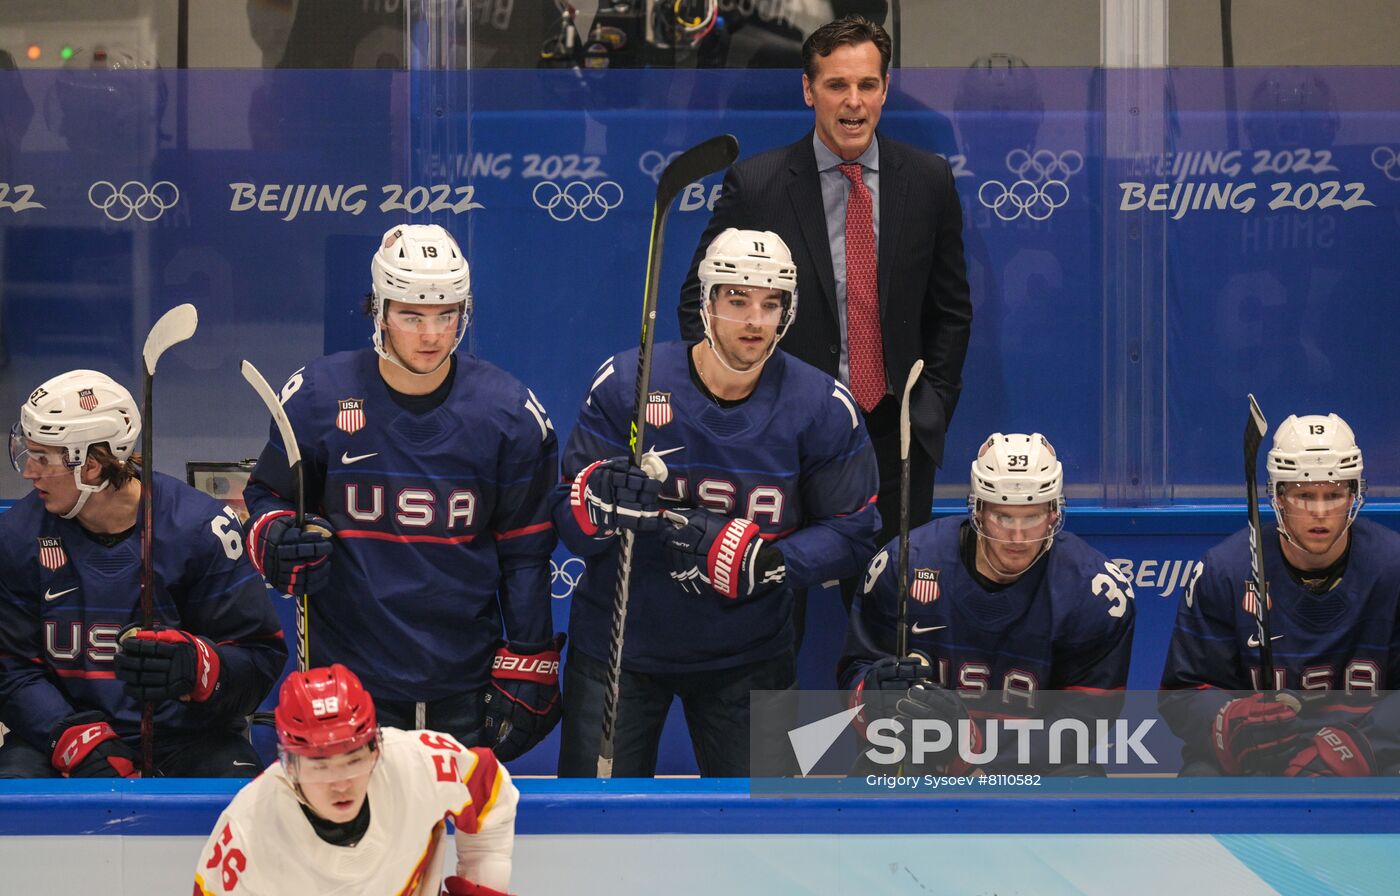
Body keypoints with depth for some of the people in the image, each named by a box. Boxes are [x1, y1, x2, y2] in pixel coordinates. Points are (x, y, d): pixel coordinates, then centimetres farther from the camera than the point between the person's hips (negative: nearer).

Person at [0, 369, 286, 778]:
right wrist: (80, 742, -18)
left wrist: (194, 667, -30)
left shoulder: (201, 526, -9)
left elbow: (260, 658, -8)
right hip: (63, 728, 2)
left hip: (188, 728, -2)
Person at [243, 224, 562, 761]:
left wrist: (526, 674, 0)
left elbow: (526, 551, 3)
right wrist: (279, 545, -13)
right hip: (344, 672, 0)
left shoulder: (510, 411, -1)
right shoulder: (315, 398, -2)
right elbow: (265, 498, 10)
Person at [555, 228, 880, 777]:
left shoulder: (823, 407, -8)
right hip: (618, 642, -1)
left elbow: (853, 534, -7)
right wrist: (600, 499, -35)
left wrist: (753, 559, -23)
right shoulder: (625, 383, -10)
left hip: (748, 656, 1)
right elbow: (566, 518, -10)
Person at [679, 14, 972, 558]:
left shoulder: (928, 180, 3)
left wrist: (933, 406, 6)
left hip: (897, 435, 2)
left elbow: (951, 309, 13)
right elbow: (700, 300, 3)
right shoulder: (756, 183, -4)